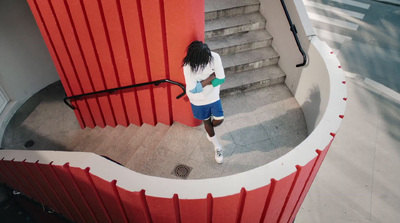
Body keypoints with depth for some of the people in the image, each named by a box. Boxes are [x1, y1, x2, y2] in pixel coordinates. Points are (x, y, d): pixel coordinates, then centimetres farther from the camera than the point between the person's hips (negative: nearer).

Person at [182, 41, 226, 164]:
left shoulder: (215, 57, -23)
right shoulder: (188, 65, -30)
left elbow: (221, 79, -19)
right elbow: (193, 89, -30)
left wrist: (202, 83, -24)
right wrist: (211, 77, -25)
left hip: (213, 96, 2)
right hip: (198, 100, -2)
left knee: (219, 120, 7)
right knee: (206, 121, 17)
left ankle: (210, 131, 46)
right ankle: (217, 146, 44)